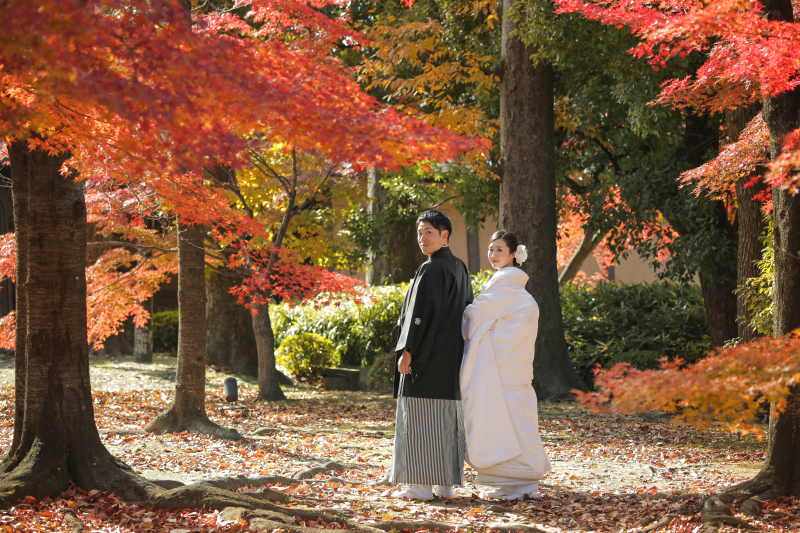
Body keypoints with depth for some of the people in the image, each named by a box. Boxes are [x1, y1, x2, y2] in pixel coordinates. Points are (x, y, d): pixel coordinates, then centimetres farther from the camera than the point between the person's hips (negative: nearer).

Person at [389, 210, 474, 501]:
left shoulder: (431, 270, -14)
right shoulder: (460, 268, 13)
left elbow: (421, 313, -19)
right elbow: (466, 310, 18)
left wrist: (406, 352, -17)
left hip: (428, 355, -9)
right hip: (453, 356, 9)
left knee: (420, 418, -5)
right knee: (447, 419, 10)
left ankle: (422, 485, -5)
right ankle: (446, 483, 12)